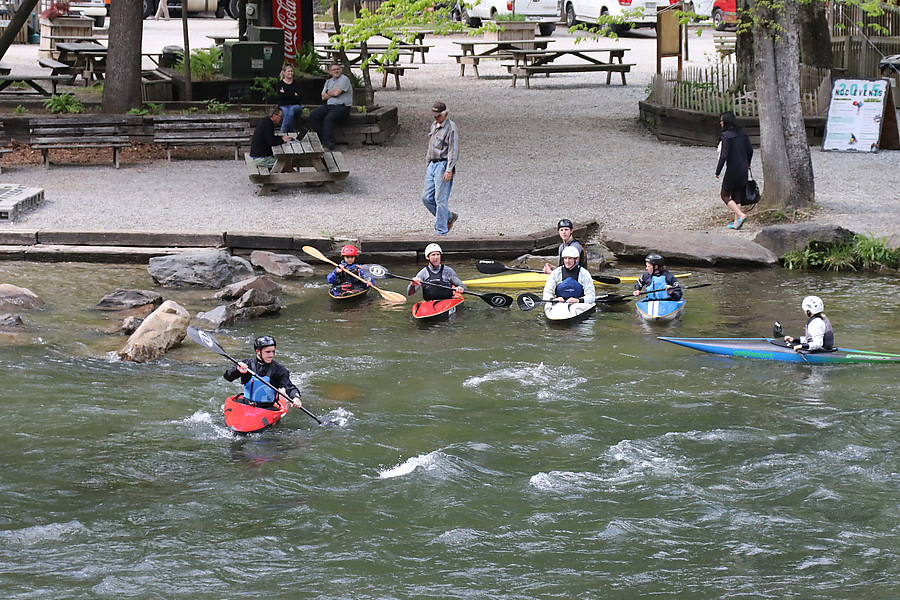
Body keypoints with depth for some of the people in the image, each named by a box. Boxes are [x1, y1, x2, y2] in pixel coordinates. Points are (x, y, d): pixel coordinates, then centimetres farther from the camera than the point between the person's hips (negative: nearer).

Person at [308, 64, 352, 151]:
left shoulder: (344, 79, -3)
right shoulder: (328, 82, 20)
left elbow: (336, 93, -14)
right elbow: (323, 97, 9)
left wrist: (328, 92, 5)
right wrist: (333, 92, -4)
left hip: (342, 107, -7)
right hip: (329, 106, 7)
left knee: (328, 118, -33)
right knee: (313, 115, -13)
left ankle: (329, 145, -33)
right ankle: (323, 140, -14)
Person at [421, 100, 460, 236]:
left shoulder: (451, 128, -11)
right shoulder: (434, 126, 15)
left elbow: (454, 151, -16)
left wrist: (449, 170, -21)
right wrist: (428, 164, 23)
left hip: (443, 165, -9)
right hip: (433, 164, 9)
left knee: (441, 199, -7)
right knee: (427, 197, 5)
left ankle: (441, 231, -2)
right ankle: (449, 217, 22)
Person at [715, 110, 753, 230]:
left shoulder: (726, 135, -15)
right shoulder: (742, 133, 5)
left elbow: (724, 156, -18)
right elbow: (750, 150, 10)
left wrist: (717, 172, -10)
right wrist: (747, 164, 26)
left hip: (732, 170, -7)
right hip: (744, 169, 7)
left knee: (725, 196, 6)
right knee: (737, 195, 15)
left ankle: (741, 215, -12)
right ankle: (736, 223, 13)